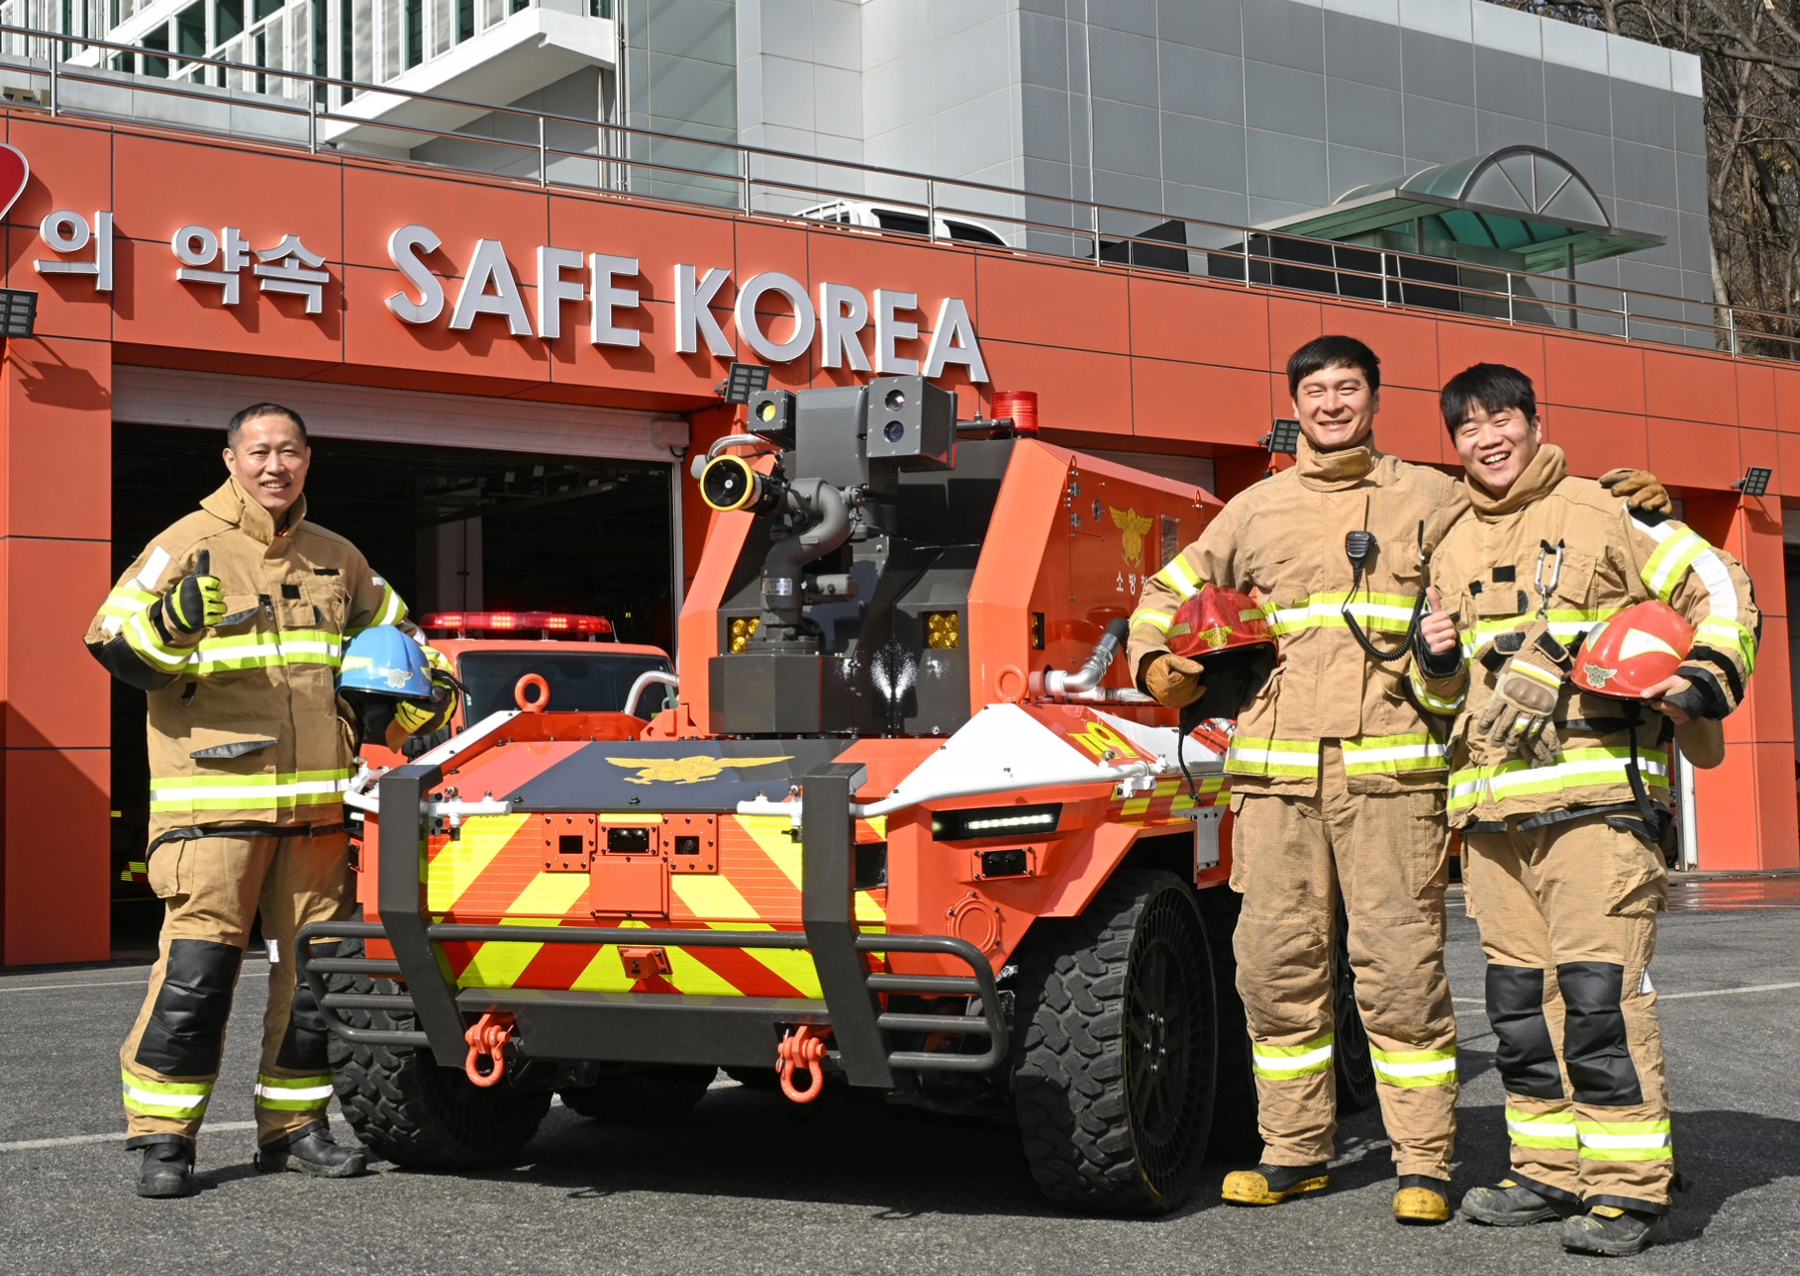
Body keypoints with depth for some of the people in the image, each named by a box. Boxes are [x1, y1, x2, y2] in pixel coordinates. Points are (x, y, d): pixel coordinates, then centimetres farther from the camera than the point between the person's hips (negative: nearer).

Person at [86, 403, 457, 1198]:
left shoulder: (336, 560, 16)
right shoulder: (189, 546, 1)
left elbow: (393, 635, 30)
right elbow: (114, 642, -5)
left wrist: (423, 691, 11)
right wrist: (170, 621, -25)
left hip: (316, 805, 5)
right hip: (214, 798, -5)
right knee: (196, 970, -11)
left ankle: (294, 1126, 19)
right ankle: (163, 1137, -1)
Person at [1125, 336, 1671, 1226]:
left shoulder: (1430, 501, 13)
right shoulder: (1256, 510, 19)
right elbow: (1168, 594, 28)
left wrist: (1633, 503, 1)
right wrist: (1157, 665, 11)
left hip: (1389, 771, -3)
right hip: (1274, 774, 3)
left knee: (1401, 966, -6)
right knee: (1275, 964, 3)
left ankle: (1424, 1163, 2)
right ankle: (1294, 1152, 15)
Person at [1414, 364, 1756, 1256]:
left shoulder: (1604, 514, 2)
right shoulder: (1453, 551, 20)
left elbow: (1717, 587, 2)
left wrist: (1707, 680, -12)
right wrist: (1437, 662, 6)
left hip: (1596, 792, -6)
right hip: (1493, 809, 7)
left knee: (1599, 989, -13)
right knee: (1518, 997, 8)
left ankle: (1630, 1189, -9)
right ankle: (1551, 1172, 18)